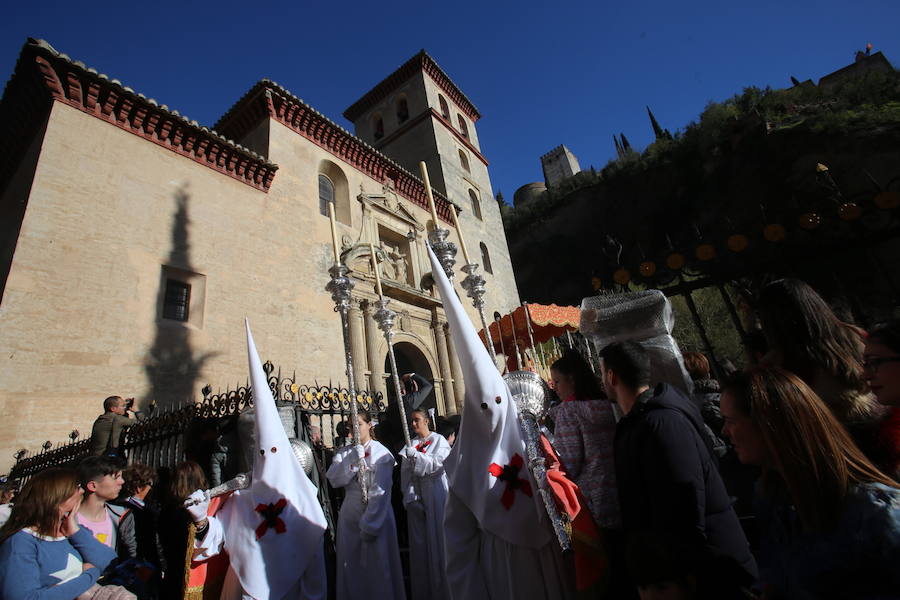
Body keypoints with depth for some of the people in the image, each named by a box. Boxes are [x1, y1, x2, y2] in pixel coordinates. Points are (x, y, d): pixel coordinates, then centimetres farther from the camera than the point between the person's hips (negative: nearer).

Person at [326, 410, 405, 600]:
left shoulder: (381, 453, -10)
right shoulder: (344, 453, 6)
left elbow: (380, 492, -14)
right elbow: (333, 479, -9)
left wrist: (369, 525, -15)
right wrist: (352, 461, -22)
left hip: (377, 517, -4)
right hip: (350, 516, 5)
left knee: (377, 567, 5)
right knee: (350, 567, 13)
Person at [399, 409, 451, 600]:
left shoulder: (439, 440, -2)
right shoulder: (410, 444, 8)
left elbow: (437, 464, -14)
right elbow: (405, 472, 2)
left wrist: (416, 455, -25)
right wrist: (410, 497, -9)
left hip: (435, 495, -4)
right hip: (416, 496, 4)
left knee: (437, 539, 0)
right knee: (418, 542, 8)